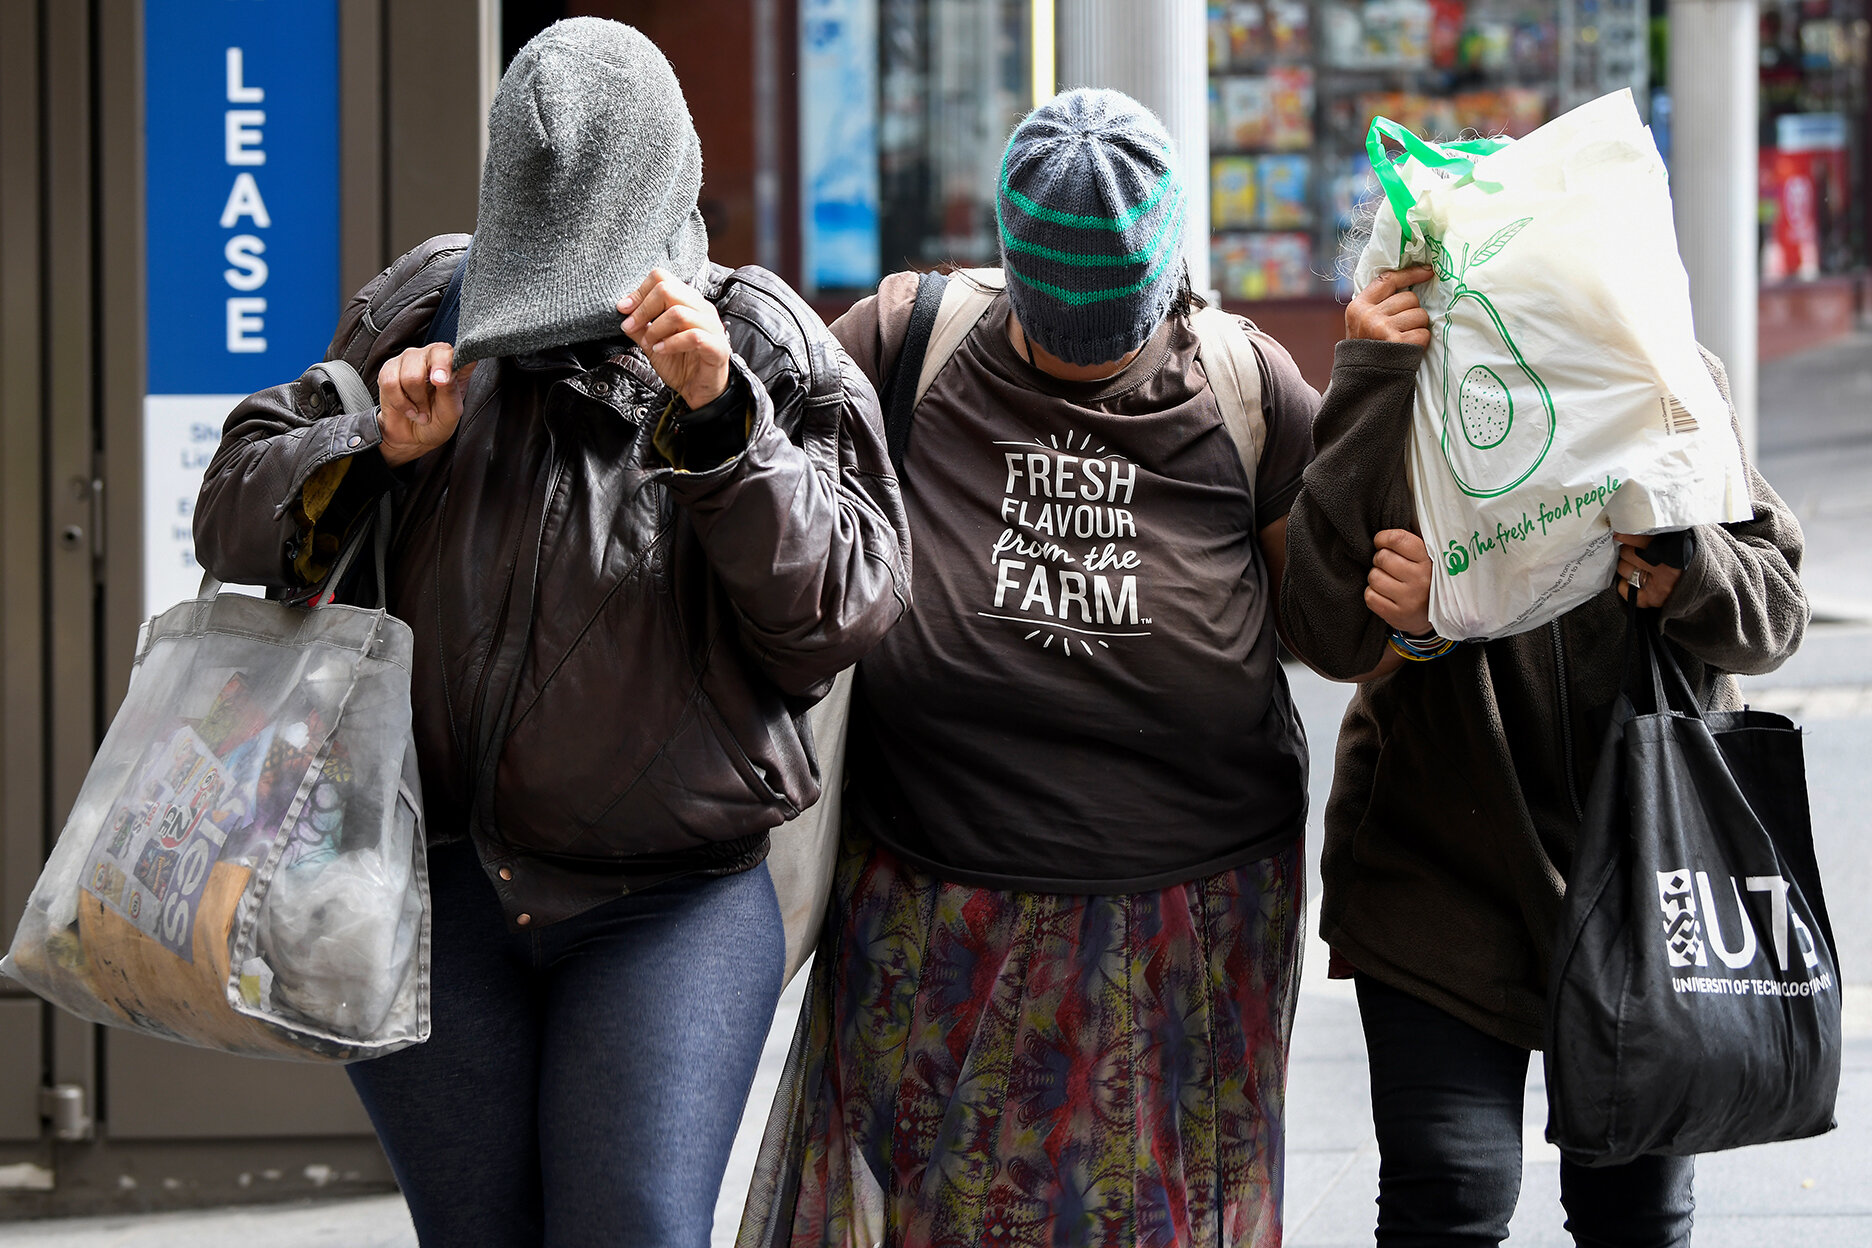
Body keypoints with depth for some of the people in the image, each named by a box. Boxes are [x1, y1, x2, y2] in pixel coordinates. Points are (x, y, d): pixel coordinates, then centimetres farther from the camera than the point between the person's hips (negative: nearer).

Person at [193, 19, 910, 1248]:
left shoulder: (767, 353, -2)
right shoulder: (422, 317, 5)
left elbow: (840, 607, -11)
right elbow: (234, 511, 9)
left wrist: (720, 417, -23)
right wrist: (378, 450, -11)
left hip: (671, 906, -2)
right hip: (432, 892, 3)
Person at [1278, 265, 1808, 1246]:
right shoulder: (1412, 402, -10)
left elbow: (1778, 610, 1)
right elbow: (1331, 636, -23)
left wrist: (1690, 571, -23)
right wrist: (1371, 386, -27)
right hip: (1441, 867, -3)